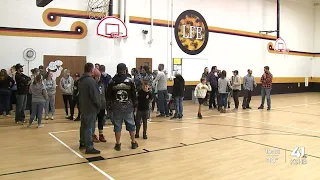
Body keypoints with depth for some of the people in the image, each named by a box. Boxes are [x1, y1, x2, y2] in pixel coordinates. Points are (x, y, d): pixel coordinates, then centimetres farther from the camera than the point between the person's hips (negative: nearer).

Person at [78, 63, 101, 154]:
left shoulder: (81, 80, 10)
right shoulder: (91, 80, -20)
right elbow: (95, 95, -19)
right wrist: (98, 105, -8)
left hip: (83, 107, 9)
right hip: (91, 108, -9)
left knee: (84, 126, 18)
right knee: (89, 127, -5)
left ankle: (82, 143, 29)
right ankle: (89, 147, -1)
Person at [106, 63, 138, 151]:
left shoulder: (112, 82, -1)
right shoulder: (130, 81, -3)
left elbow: (108, 95, 3)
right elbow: (134, 95, 1)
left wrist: (108, 106, 12)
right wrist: (134, 105, 9)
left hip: (116, 107, 0)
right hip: (128, 107, 0)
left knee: (117, 125, 7)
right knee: (131, 124, 11)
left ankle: (118, 144, 11)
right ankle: (133, 142, 20)